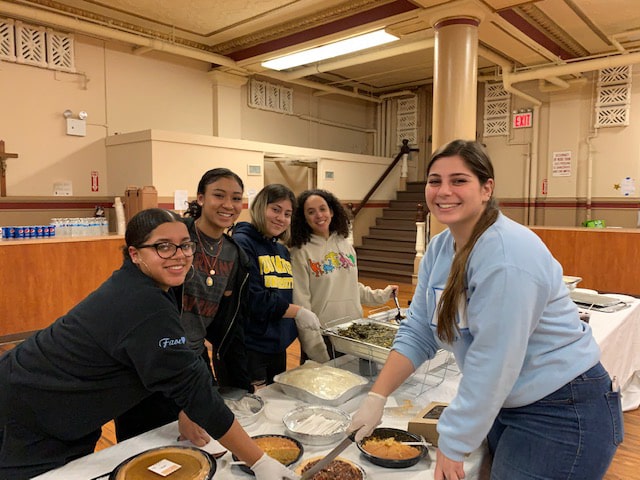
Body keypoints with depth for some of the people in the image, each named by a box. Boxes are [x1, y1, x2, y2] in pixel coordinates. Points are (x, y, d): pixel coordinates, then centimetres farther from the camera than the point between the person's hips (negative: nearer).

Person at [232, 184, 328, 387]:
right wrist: (298, 312, -14)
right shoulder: (241, 243, -13)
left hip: (278, 348, 8)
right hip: (249, 349, -8)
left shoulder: (283, 251, 12)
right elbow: (253, 299, -20)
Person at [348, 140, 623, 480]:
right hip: (505, 403, 7)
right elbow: (417, 333, 0)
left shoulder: (506, 257, -27)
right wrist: (376, 397, -8)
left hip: (563, 414, -7)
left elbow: (492, 364, -27)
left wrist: (453, 445, -17)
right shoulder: (440, 248, -1)